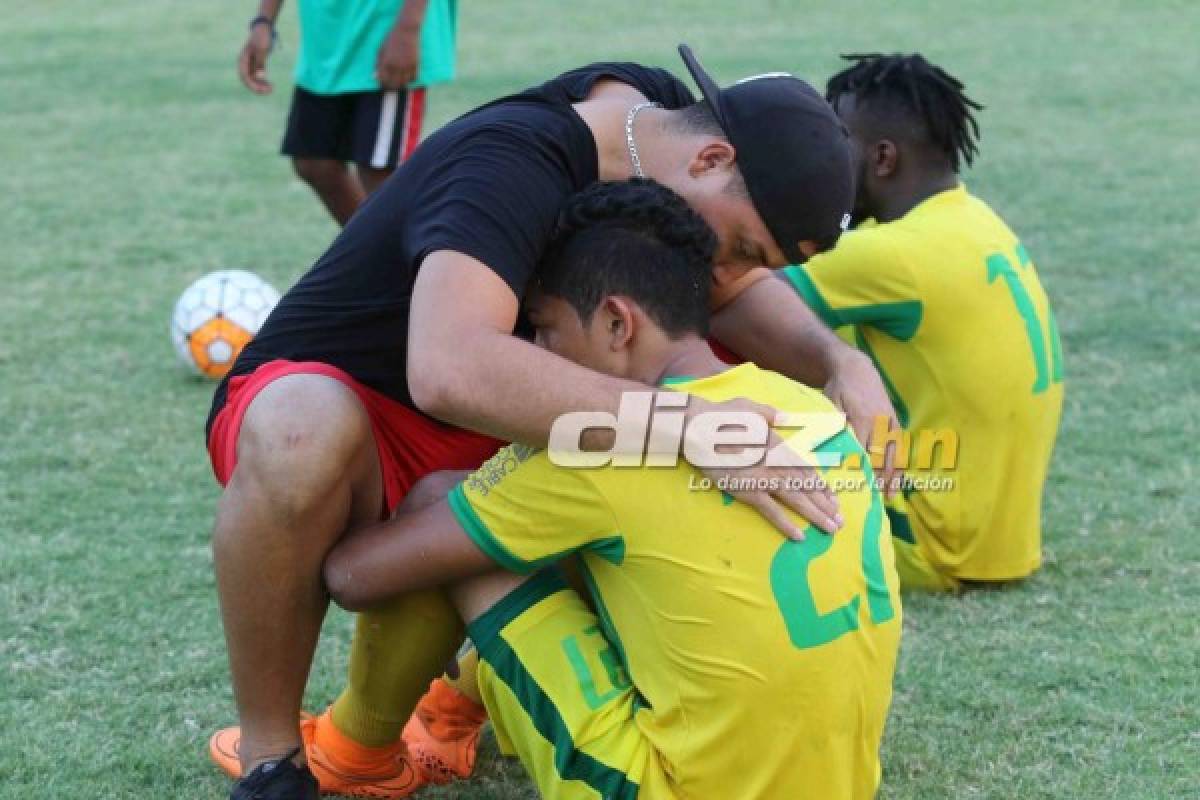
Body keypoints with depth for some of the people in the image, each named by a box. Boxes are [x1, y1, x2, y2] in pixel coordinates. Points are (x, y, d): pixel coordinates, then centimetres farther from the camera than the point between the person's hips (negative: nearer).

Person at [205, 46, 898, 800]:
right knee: (304, 436, -43)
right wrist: (689, 425, -49)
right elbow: (451, 370, -49)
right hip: (307, 405, -8)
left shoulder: (661, 116, -6)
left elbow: (743, 293, 7)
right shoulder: (512, 166, -31)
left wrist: (839, 359, -14)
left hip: (474, 442, 8)